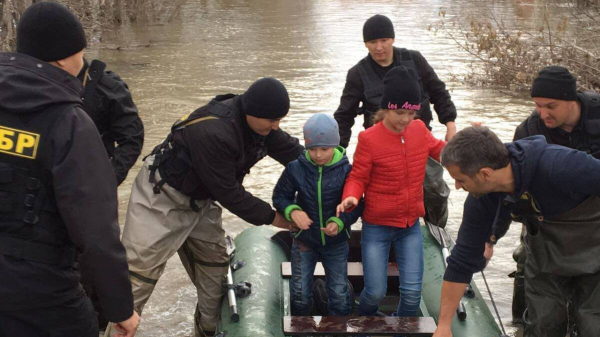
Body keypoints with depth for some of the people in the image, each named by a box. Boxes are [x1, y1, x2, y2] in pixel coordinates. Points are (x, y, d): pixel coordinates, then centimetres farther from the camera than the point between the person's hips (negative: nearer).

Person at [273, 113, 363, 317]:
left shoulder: (346, 170, -19)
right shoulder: (296, 168, -17)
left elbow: (356, 205, -11)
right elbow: (280, 196, -6)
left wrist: (339, 222, -29)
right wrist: (292, 211, -26)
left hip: (336, 242, -1)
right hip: (304, 239, 1)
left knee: (339, 292, 12)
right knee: (300, 291, 12)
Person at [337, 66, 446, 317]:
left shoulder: (419, 130, -2)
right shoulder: (369, 139, -17)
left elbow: (441, 150, 15)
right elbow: (358, 177, -11)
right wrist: (350, 197, -32)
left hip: (411, 226, 4)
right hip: (377, 228, -4)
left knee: (412, 291, -1)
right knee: (376, 292, 0)